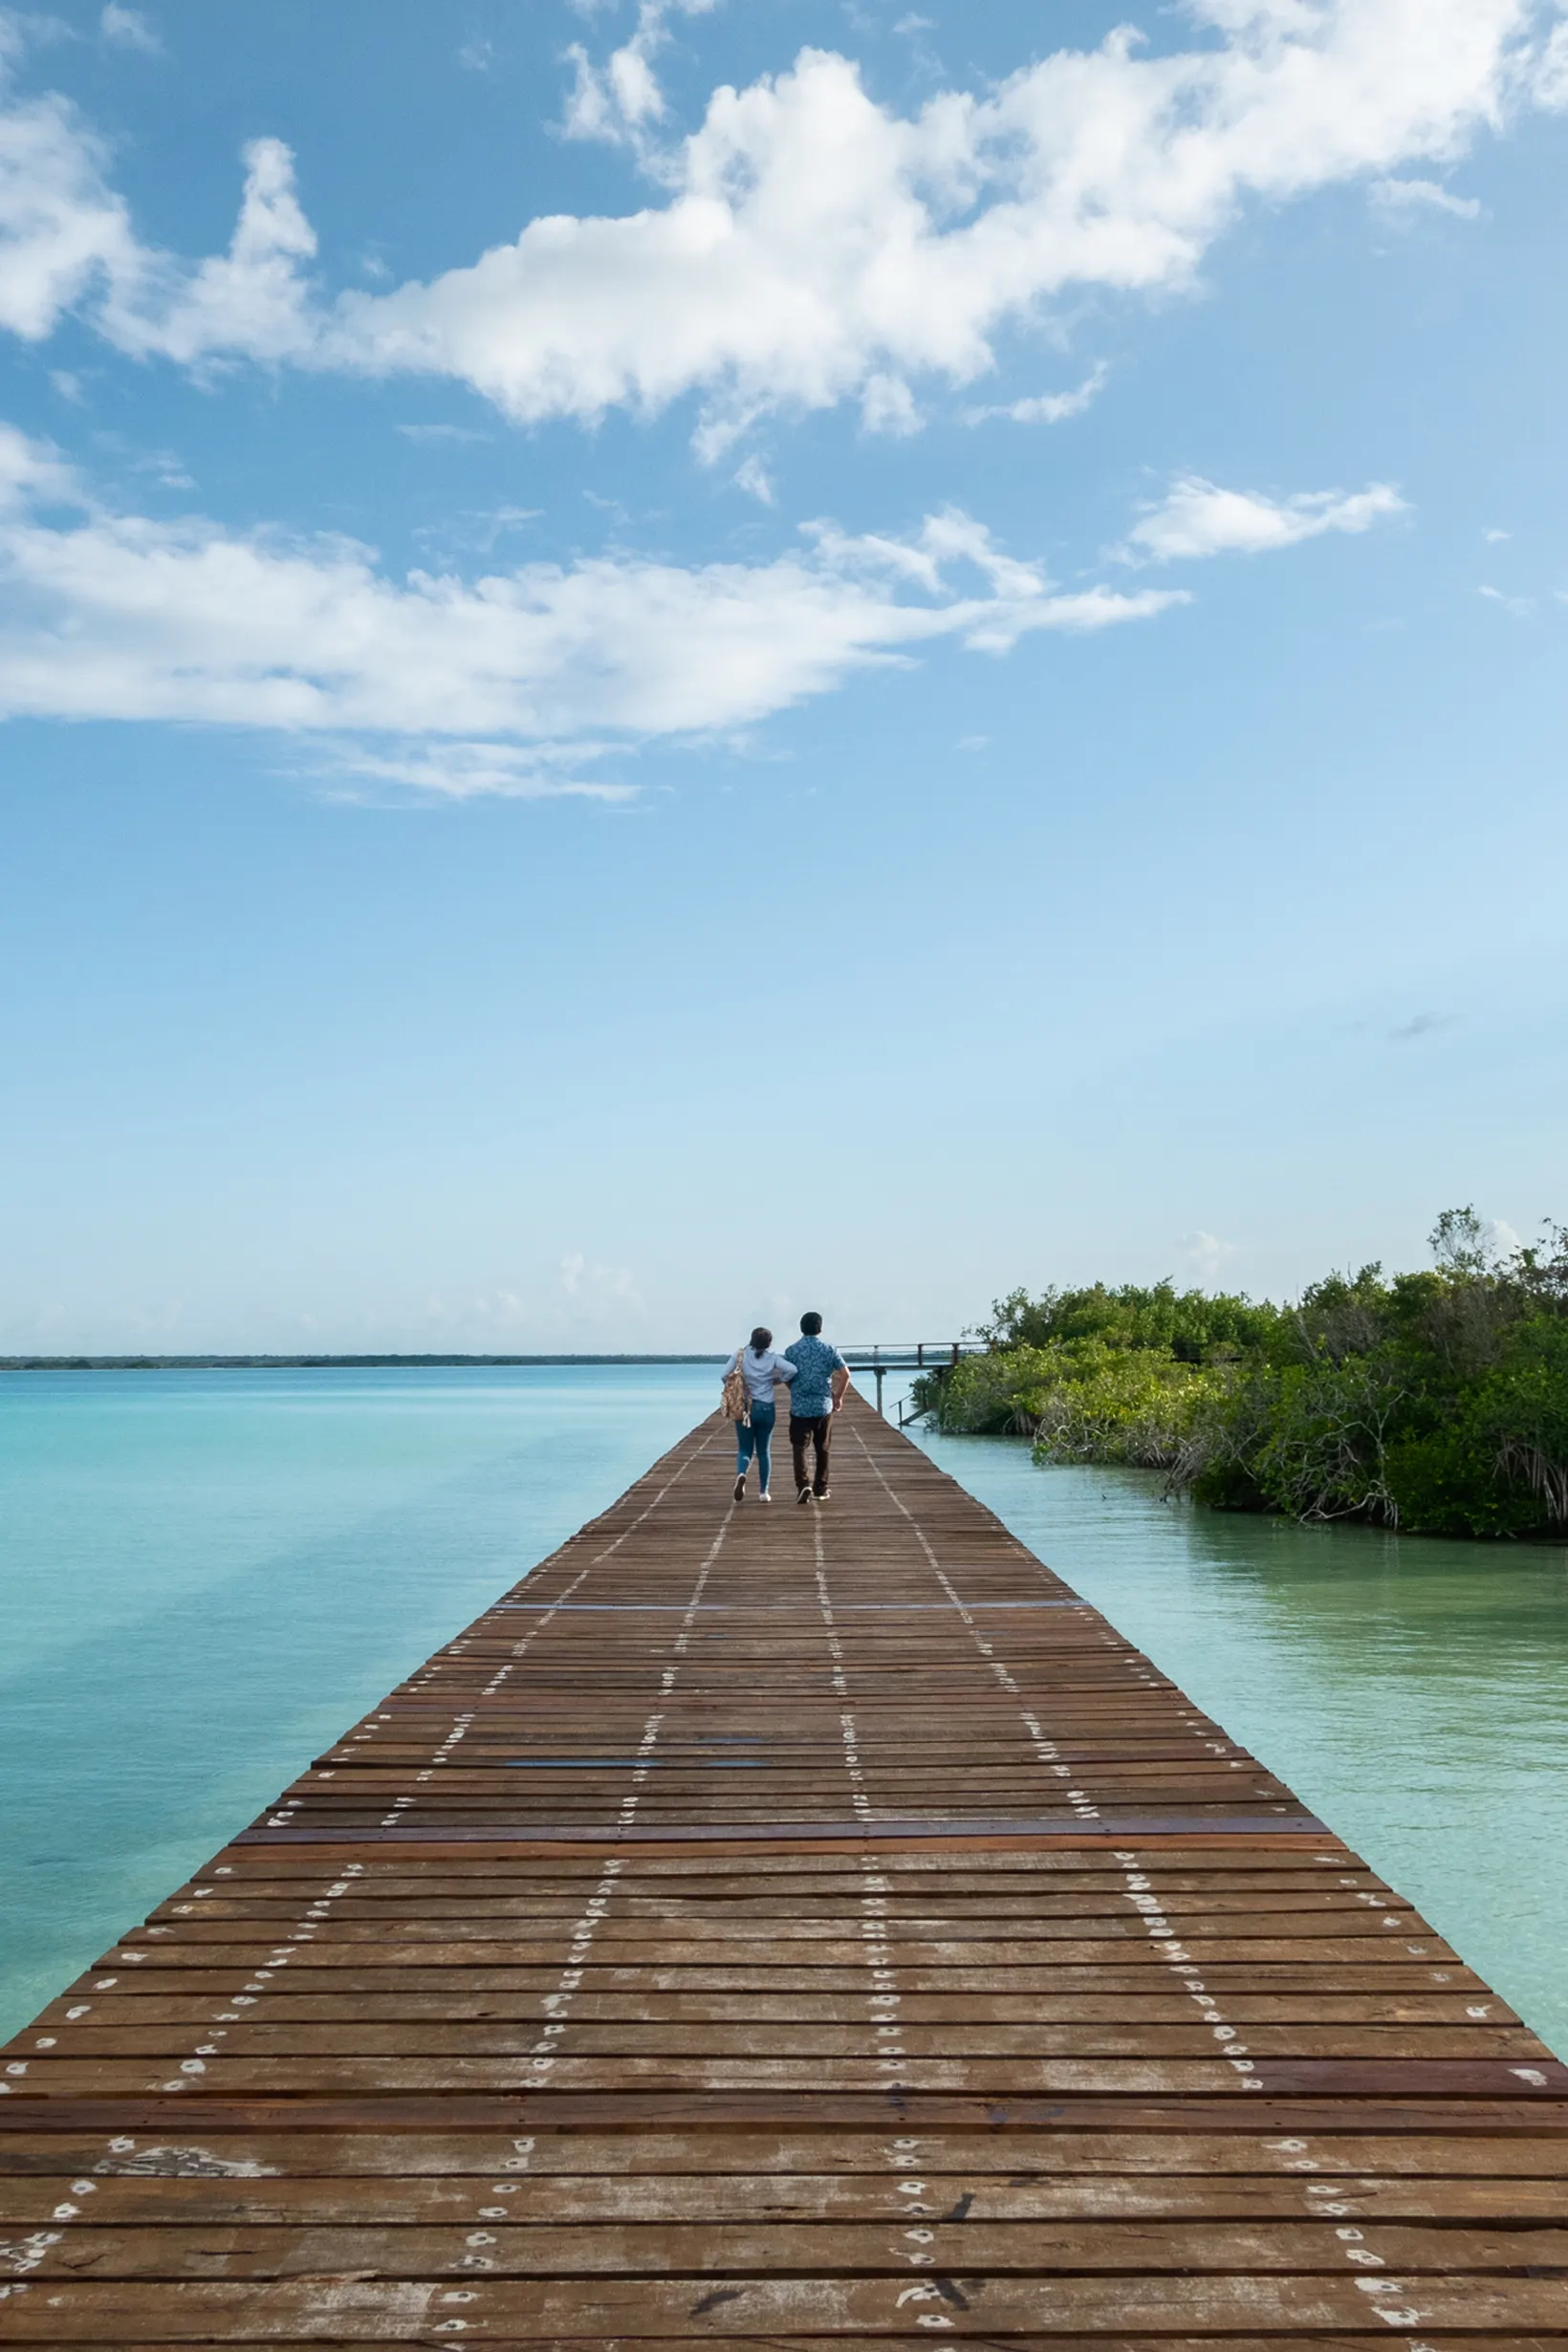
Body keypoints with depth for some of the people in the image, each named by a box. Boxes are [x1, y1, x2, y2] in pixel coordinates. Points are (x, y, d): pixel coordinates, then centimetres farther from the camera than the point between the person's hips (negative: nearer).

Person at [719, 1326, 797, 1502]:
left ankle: (741, 1474, -23)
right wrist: (778, 1379, 0)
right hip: (766, 1409, 0)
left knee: (744, 1449, 9)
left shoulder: (741, 1354, -4)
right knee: (764, 1451, 13)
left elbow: (724, 1375, -10)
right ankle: (763, 1492, 14)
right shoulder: (772, 1358, -5)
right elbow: (792, 1369, -18)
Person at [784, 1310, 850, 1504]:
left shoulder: (792, 1350, -2)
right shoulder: (829, 1348, 0)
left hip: (800, 1407, -1)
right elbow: (845, 1374, -3)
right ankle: (820, 1490, 20)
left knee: (799, 1447, -1)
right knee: (822, 1449, 14)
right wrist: (838, 1397, 10)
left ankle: (803, 1485, -21)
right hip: (824, 1406, 2)